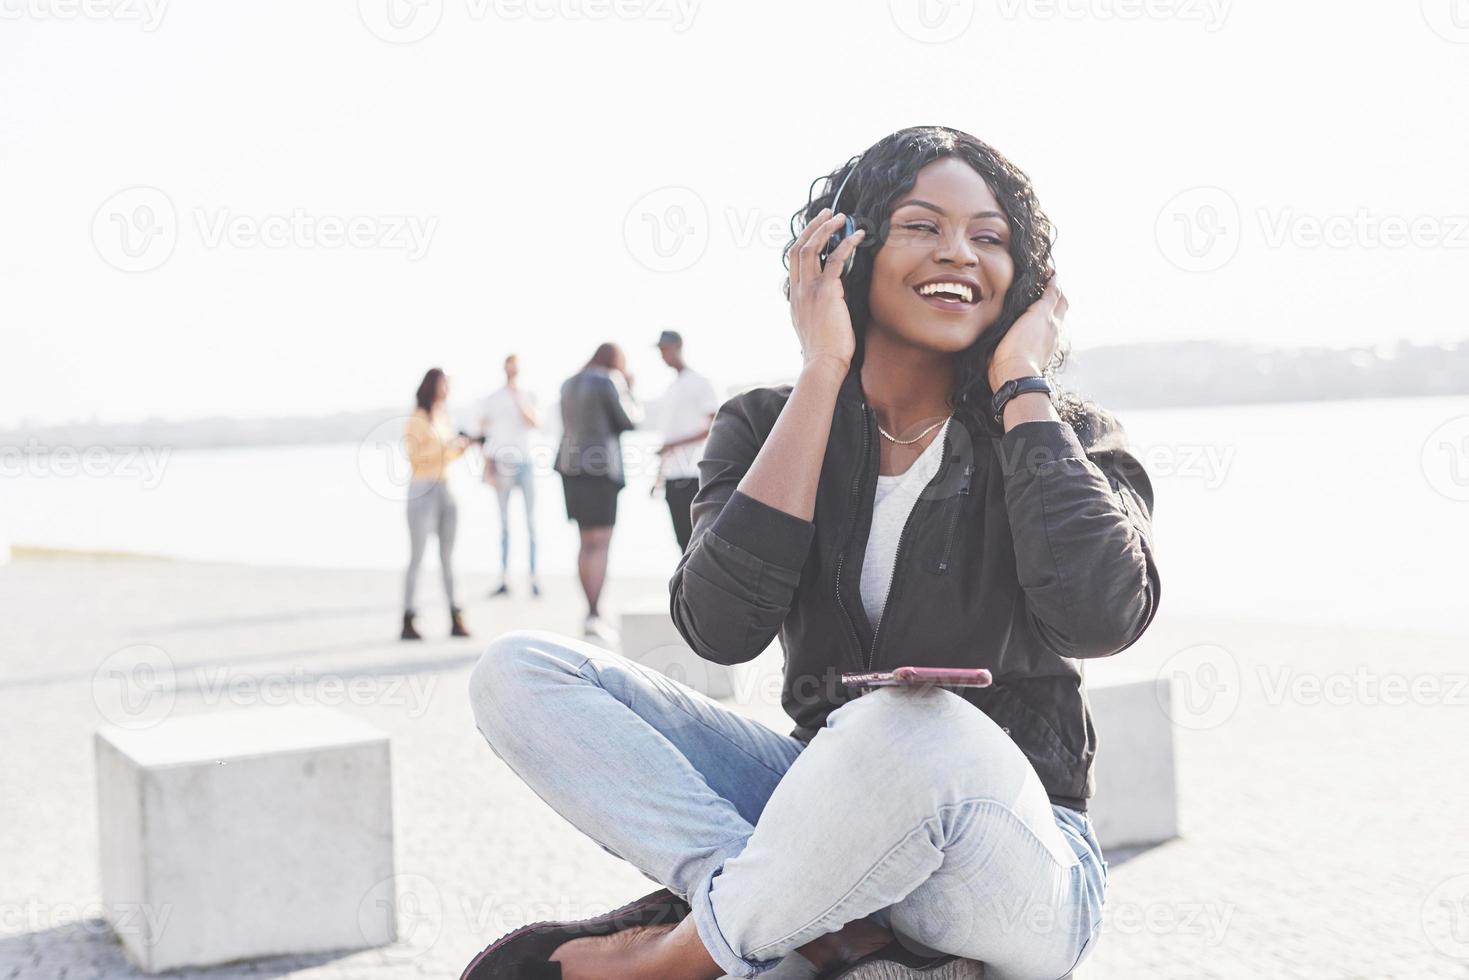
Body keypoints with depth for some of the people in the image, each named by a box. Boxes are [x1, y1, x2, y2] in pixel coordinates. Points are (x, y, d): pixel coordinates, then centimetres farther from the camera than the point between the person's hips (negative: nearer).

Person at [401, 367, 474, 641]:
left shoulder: (443, 416, 15)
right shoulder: (416, 420, -7)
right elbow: (414, 457, -17)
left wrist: (463, 446, 5)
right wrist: (445, 447, -22)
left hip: (445, 490, 7)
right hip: (422, 492, -7)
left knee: (447, 556, 6)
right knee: (417, 557, -4)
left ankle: (455, 619, 8)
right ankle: (407, 621, 1)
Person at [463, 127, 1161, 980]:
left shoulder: (1066, 440, -2)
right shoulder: (767, 426, 3)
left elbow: (1102, 617, -25)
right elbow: (720, 627, -16)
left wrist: (1023, 388, -12)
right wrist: (823, 374, -13)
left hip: (1016, 864, -3)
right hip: (830, 805, 4)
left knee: (914, 729, -40)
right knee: (522, 670, -10)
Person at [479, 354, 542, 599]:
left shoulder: (529, 396, 6)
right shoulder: (490, 401, 5)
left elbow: (536, 424, -10)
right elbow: (484, 436, 4)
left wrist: (519, 399, -17)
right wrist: (487, 470, -2)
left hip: (525, 463, 0)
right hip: (501, 464, 0)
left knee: (530, 521, -4)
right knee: (504, 523, 4)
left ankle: (534, 579, -2)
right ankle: (504, 581, 6)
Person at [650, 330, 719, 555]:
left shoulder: (698, 382, -4)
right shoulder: (670, 388, 19)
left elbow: (714, 426, -11)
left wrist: (674, 445, -17)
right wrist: (658, 476, 20)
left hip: (691, 476, -7)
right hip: (672, 476, 7)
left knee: (693, 536, -10)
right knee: (683, 538, 6)